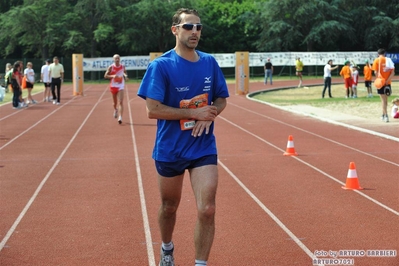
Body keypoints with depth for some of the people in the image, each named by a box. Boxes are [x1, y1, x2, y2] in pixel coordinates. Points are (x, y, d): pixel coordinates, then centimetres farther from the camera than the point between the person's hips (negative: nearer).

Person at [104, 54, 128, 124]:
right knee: (115, 102, 16)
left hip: (120, 86, 0)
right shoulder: (111, 67, -7)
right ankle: (115, 109, 50)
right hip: (113, 86, 0)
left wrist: (125, 76, -9)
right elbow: (105, 76, -6)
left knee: (120, 102, -14)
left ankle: (120, 117, -20)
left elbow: (125, 74, 15)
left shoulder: (123, 67, 0)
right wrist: (112, 76, -23)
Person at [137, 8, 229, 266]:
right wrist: (194, 113, -20)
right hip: (170, 149, -2)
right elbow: (153, 109, -18)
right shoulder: (161, 66, -12)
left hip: (204, 147, 2)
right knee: (169, 207, 17)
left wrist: (210, 114, -11)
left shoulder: (210, 62, 1)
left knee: (207, 210, -10)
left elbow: (221, 99, 11)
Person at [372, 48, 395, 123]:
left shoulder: (377, 60, -4)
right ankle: (384, 115, 26)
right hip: (388, 83, 4)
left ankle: (386, 115, -10)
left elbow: (376, 72, -13)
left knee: (383, 99, -2)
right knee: (385, 99, 17)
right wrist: (387, 80, -5)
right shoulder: (389, 60, 6)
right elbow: (393, 72, -2)